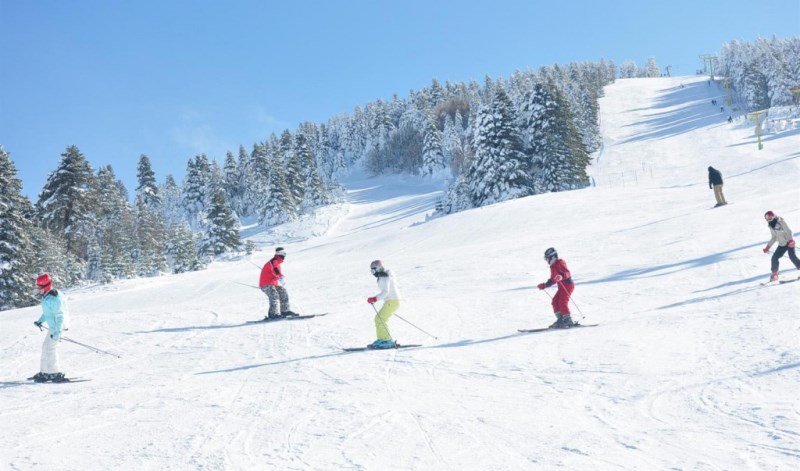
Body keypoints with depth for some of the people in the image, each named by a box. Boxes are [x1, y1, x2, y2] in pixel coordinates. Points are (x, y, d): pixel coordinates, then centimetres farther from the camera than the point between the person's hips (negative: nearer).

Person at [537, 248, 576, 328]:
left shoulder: (560, 263, -10)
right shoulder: (553, 267, 18)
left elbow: (567, 272, -25)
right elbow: (552, 280, 25)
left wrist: (562, 276, -46)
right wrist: (543, 285, 24)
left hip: (568, 285, -10)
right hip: (562, 287, 10)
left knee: (562, 302, -17)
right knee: (555, 301, 3)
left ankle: (568, 320, -13)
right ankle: (560, 319, 5)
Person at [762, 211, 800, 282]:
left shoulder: (780, 222, -13)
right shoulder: (771, 226, 9)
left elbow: (788, 231, -18)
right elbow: (774, 238, 19)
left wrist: (790, 240, -32)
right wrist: (768, 246, 15)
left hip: (789, 243, -7)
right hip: (781, 245, 7)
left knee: (792, 257, -20)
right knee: (774, 258, -2)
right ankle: (774, 274, 9)